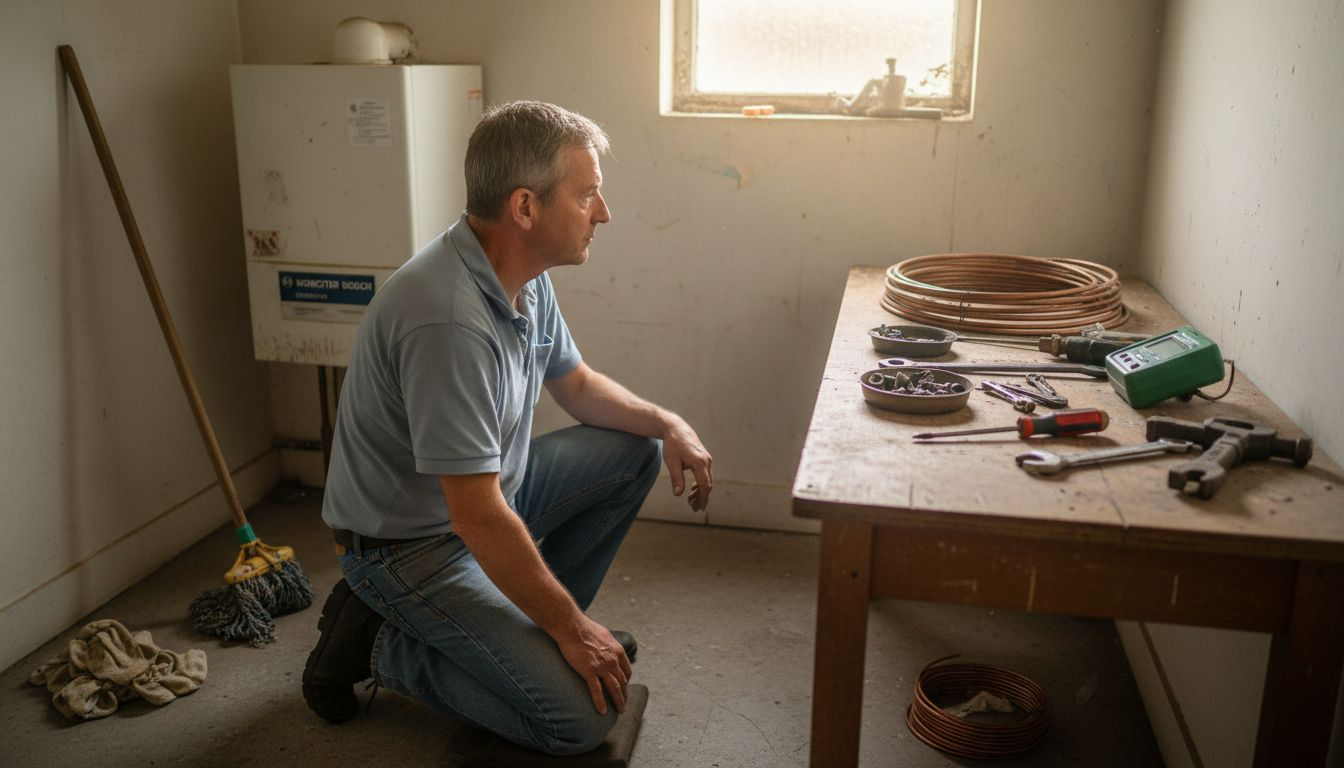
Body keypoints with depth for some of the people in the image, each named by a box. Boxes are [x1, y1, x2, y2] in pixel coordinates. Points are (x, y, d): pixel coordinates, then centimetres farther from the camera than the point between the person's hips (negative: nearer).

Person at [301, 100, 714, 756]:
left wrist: (666, 424, -4)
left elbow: (576, 385, 14)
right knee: (581, 719, -14)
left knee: (633, 449, 6)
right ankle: (384, 646, 2)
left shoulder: (525, 276, -3)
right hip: (412, 545, -9)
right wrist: (572, 627, -19)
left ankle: (528, 627, 13)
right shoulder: (450, 320, -33)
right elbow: (479, 519, -31)